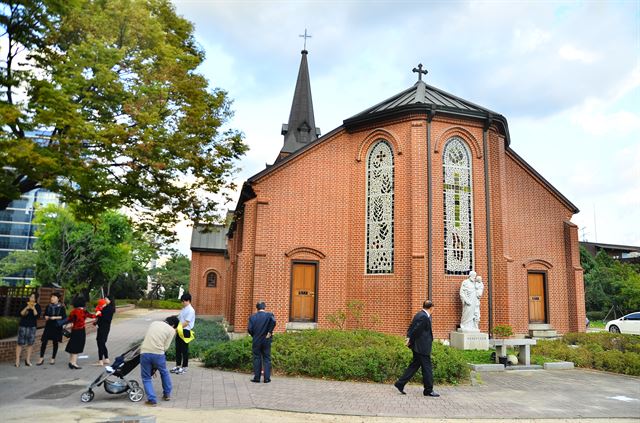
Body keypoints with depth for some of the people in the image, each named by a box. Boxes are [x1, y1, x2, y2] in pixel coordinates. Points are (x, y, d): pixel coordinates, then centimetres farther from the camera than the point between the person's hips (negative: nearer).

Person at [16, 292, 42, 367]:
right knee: (20, 343, -2)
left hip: (32, 326, 1)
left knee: (30, 343, 2)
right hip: (23, 326, -1)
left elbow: (37, 315, -9)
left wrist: (33, 308, -20)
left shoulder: (37, 306, 2)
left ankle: (27, 359, 11)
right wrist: (26, 308, -19)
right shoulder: (24, 304, 1)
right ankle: (17, 360, 3)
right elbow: (21, 314, -6)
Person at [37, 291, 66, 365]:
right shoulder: (48, 307, 8)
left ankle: (53, 359, 18)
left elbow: (64, 316, -7)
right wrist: (46, 317, -4)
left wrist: (55, 317, -17)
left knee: (55, 342, 6)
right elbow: (45, 314, 17)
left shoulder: (61, 307, -3)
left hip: (57, 327, -3)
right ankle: (41, 358, 7)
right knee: (44, 342, -4)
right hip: (48, 326, 3)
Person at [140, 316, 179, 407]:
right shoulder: (171, 330, 7)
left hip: (144, 352, 2)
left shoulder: (154, 323, 20)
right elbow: (166, 347, 1)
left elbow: (147, 337, 19)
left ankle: (152, 400, 10)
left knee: (146, 378, 16)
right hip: (158, 353, -2)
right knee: (164, 373, 25)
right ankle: (167, 394, 36)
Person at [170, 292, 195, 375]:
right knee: (178, 349, 14)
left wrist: (178, 327, -20)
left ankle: (184, 367, 12)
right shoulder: (183, 309, 14)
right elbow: (179, 319, 15)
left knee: (184, 350, 1)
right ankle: (178, 365, 26)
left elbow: (186, 323, -18)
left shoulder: (190, 310, -13)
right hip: (179, 331, 8)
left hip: (185, 332, -8)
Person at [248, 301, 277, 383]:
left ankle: (257, 377, 10)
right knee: (267, 359, 7)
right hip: (266, 341, 0)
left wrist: (254, 336, 8)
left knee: (257, 359, 8)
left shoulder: (252, 317, -1)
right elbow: (273, 321, -25)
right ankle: (267, 378, 6)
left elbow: (249, 329, -9)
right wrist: (270, 332, -14)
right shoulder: (269, 315, -4)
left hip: (256, 341, 1)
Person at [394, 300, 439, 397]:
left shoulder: (419, 315, 12)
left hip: (418, 346, 10)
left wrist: (409, 338, 3)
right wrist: (410, 340, -7)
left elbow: (411, 328, 12)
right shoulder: (424, 317, -19)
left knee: (414, 365, 14)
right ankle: (428, 390, 9)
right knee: (427, 368, 0)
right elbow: (416, 330, -20)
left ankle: (400, 384, 16)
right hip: (422, 347, -10)